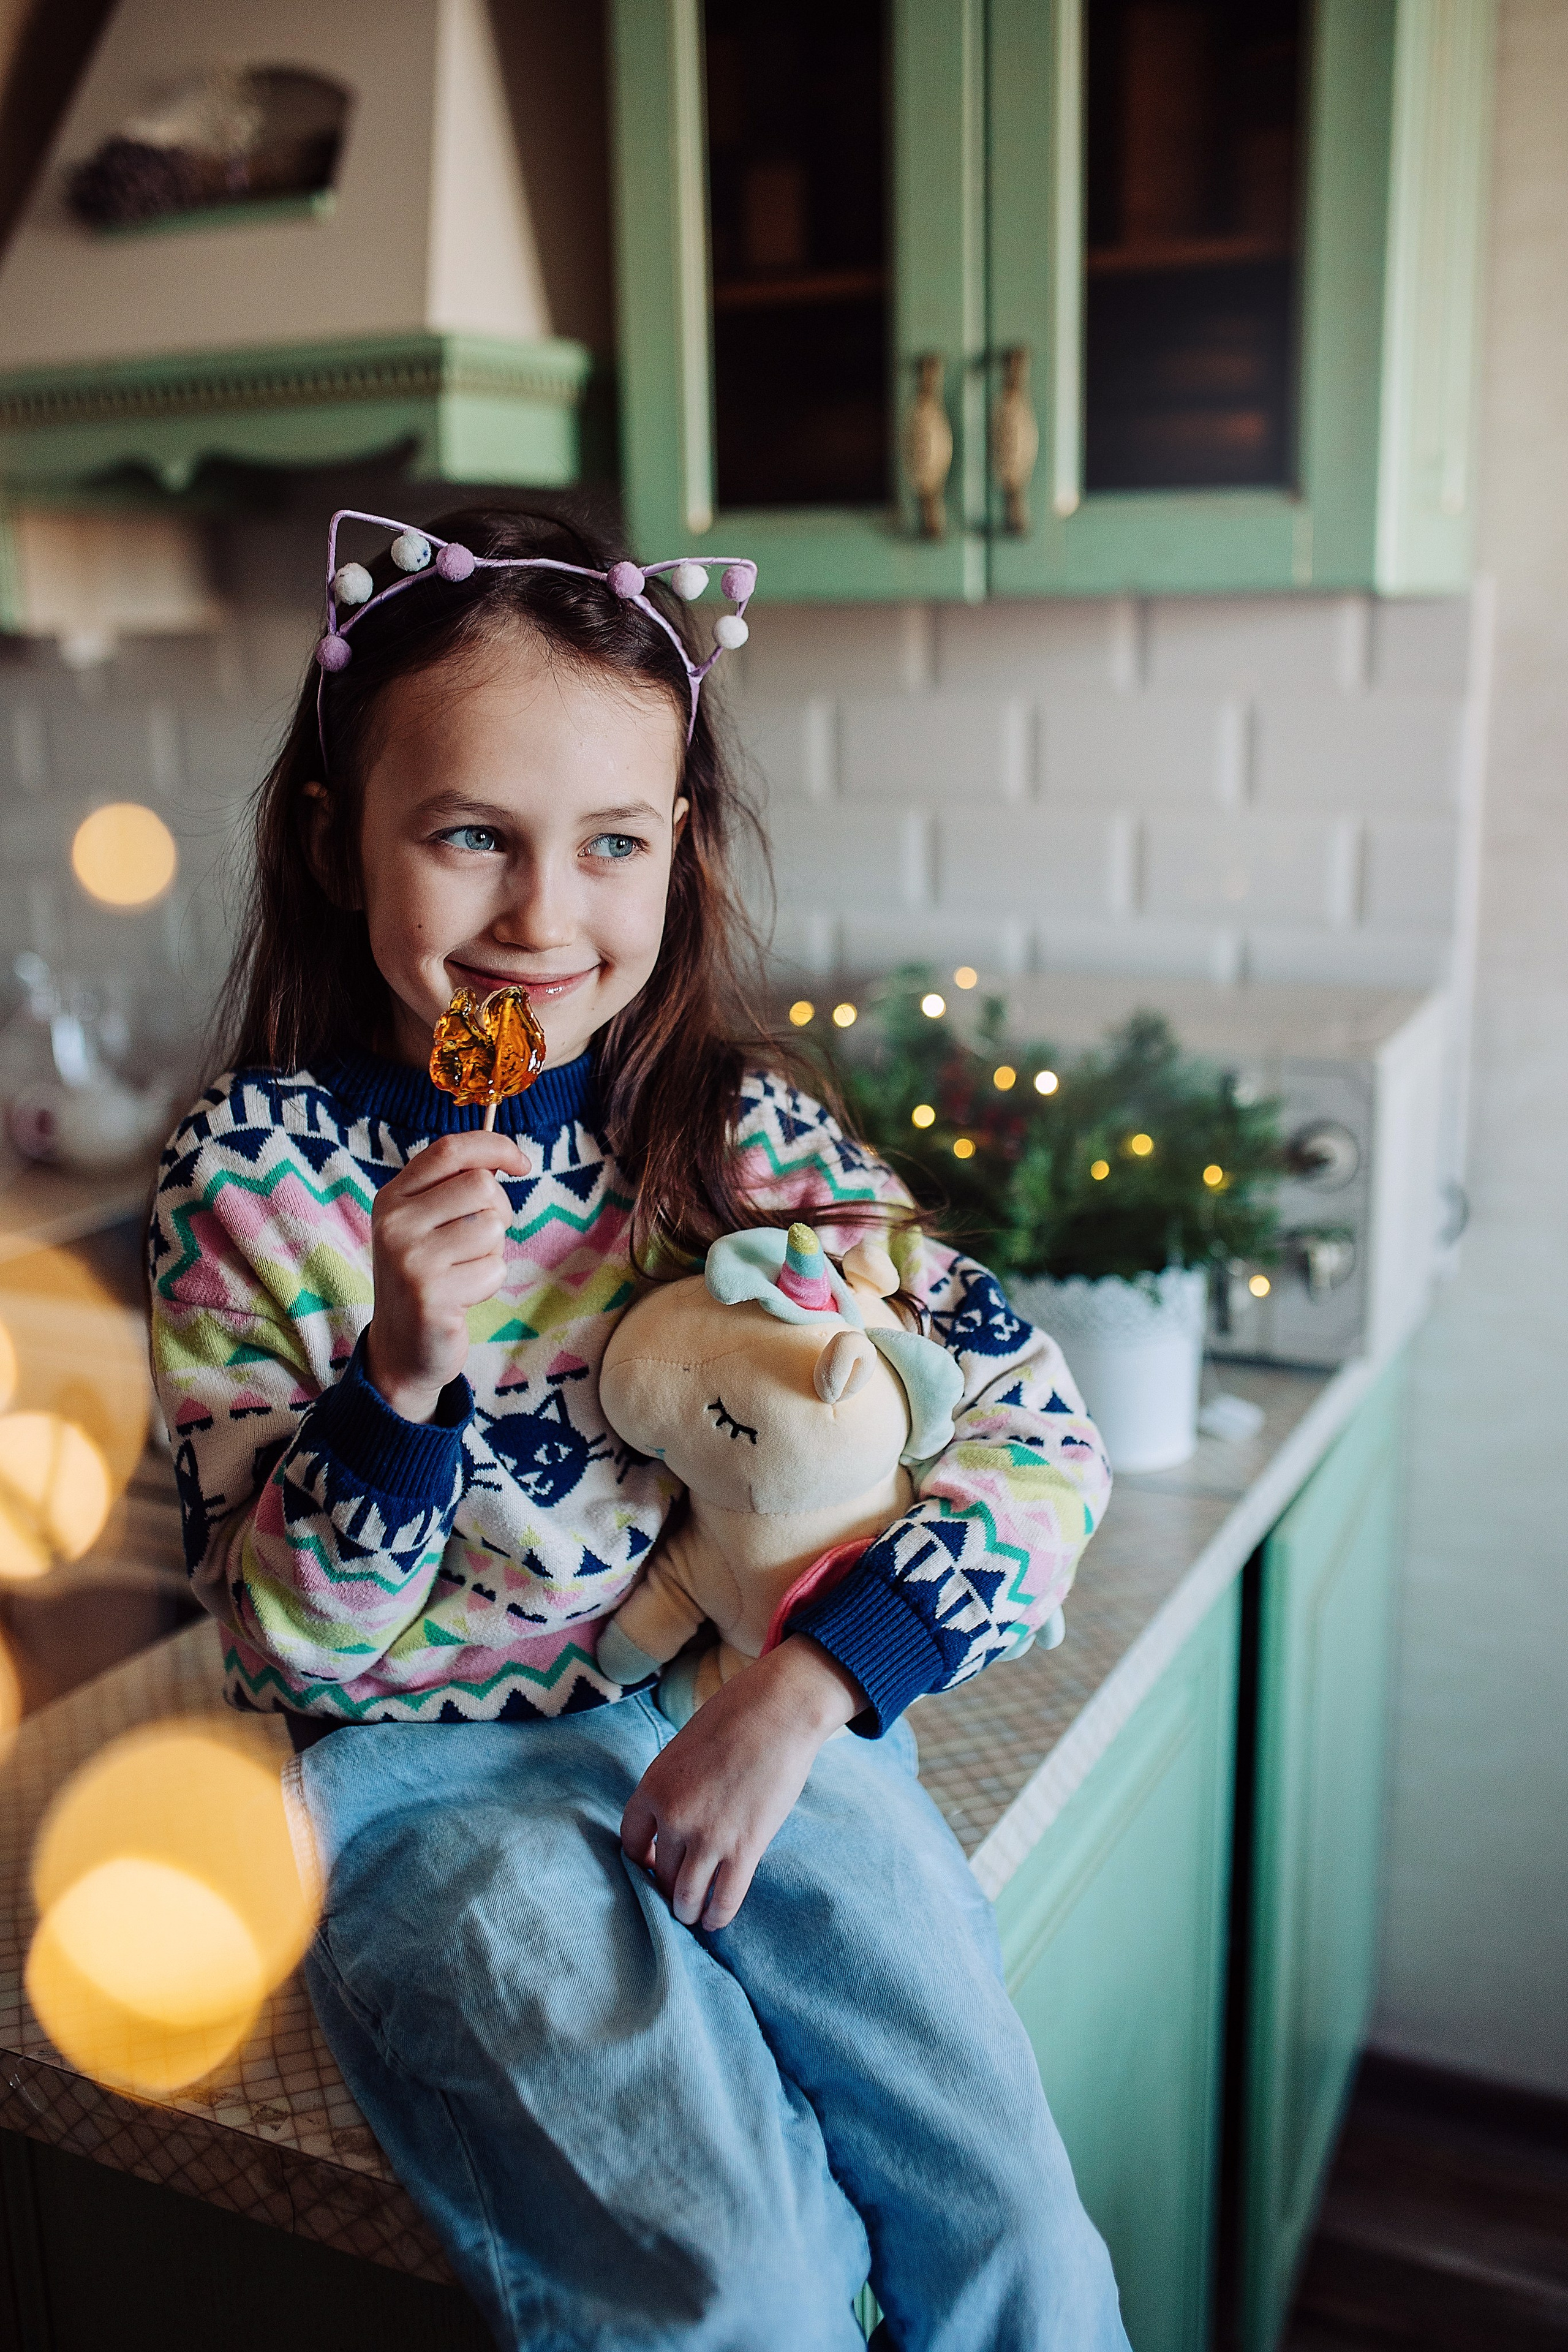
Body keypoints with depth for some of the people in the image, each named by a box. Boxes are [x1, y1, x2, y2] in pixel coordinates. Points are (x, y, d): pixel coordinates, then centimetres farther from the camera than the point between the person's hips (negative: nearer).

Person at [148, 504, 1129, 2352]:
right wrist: (404, 1372, -25)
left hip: (752, 1716, 2)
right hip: (437, 1773, -1)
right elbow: (281, 1644, -7)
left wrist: (799, 1695, -18)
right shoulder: (251, 1174, -8)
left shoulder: (728, 1122, -5)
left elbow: (1044, 1434, -7)